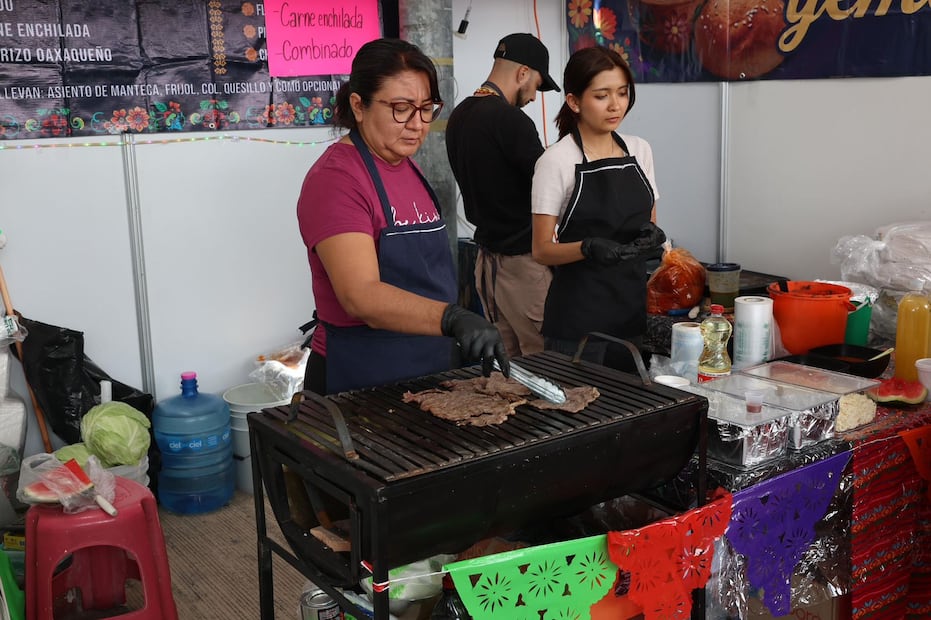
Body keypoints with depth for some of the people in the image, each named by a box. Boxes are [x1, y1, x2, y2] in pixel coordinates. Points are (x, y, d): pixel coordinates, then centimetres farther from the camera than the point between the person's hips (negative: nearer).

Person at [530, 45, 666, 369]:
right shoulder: (557, 160, -10)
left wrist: (651, 234, -6)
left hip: (633, 307, 5)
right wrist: (588, 248, -28)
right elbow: (543, 249, -10)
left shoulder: (640, 150, 7)